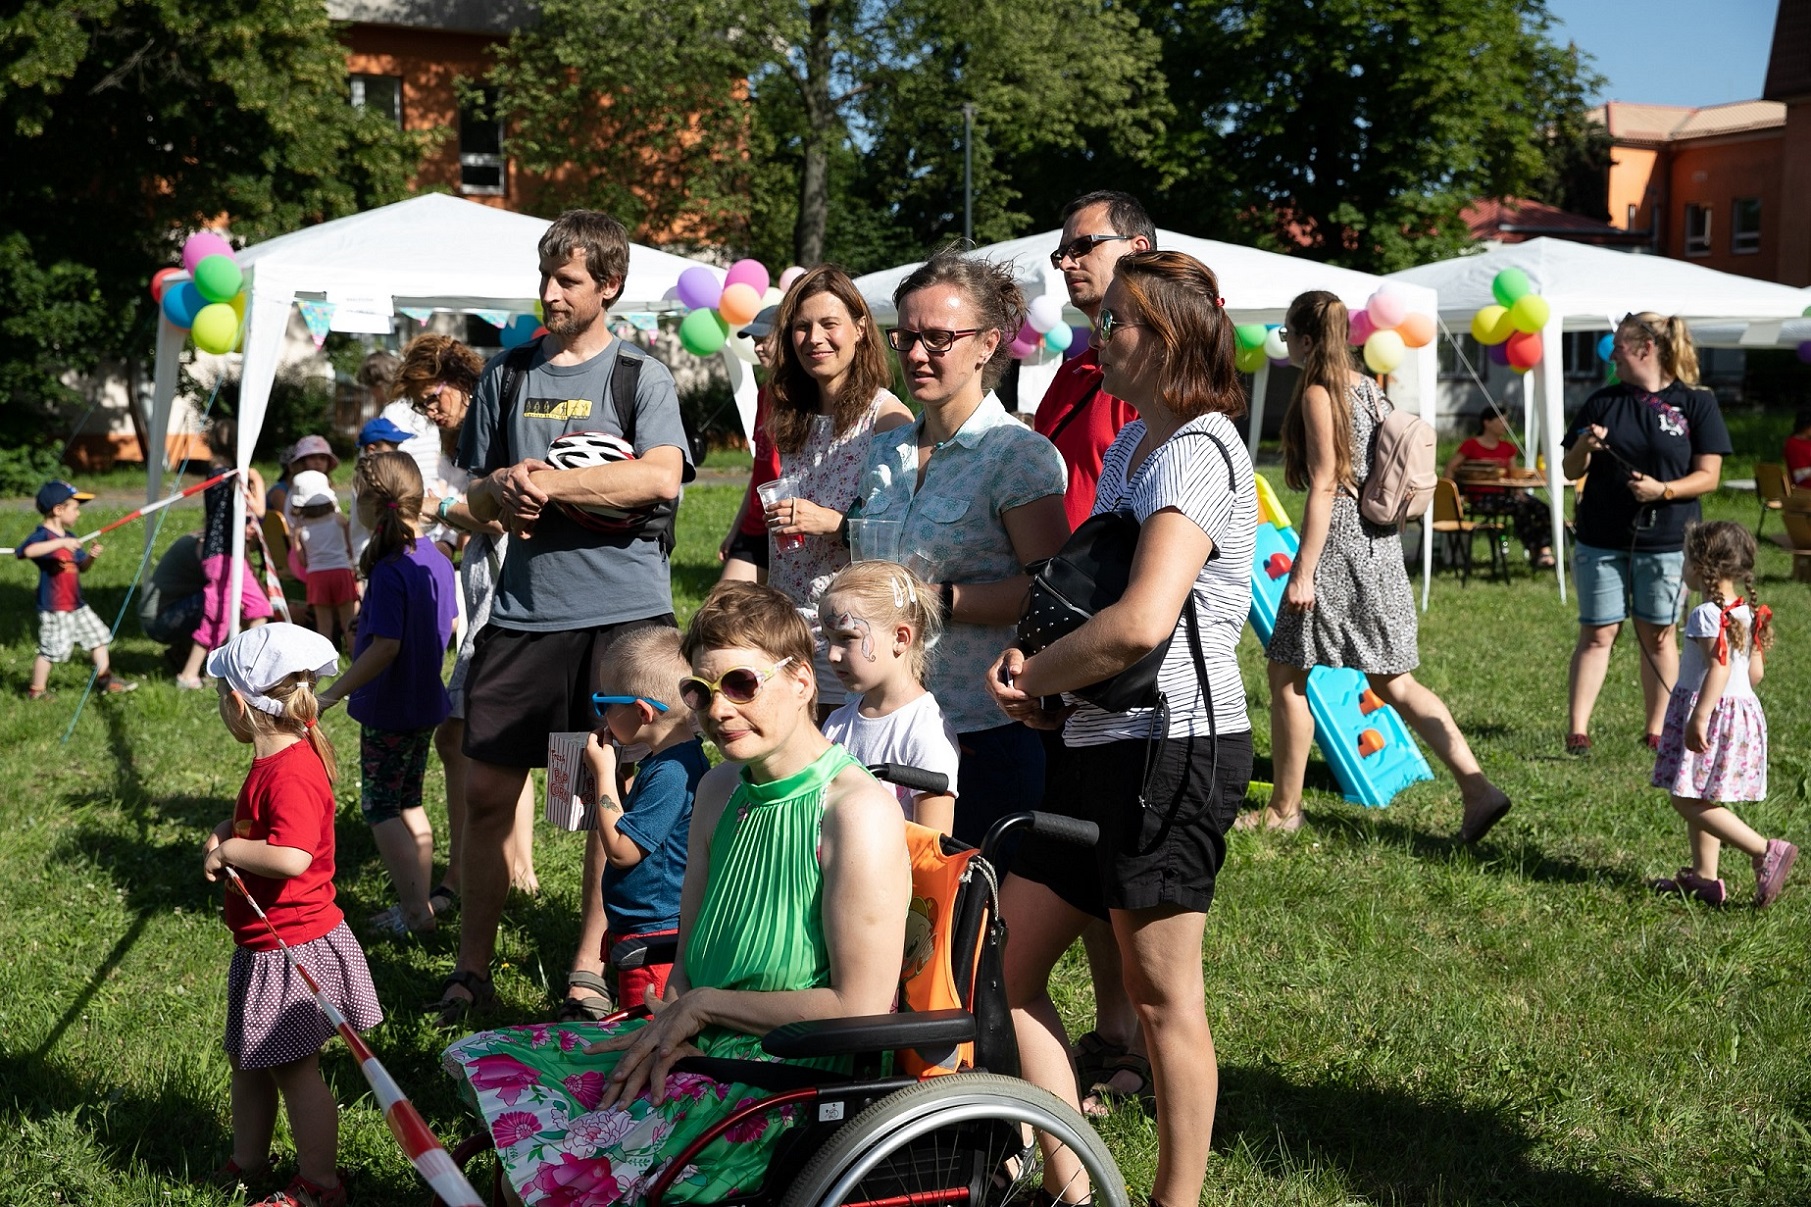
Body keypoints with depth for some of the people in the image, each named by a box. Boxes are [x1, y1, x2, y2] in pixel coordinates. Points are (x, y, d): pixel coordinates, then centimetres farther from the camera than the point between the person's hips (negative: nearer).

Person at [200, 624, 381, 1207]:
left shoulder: (290, 772, -27)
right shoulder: (276, 759, 6)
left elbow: (292, 857, -39)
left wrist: (229, 851, -23)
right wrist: (227, 831, 3)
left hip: (292, 950, -10)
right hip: (265, 945, 10)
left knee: (293, 1067, 3)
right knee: (247, 1056, 22)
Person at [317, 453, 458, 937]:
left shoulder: (389, 571, -23)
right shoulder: (437, 559, 1)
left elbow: (386, 647, -27)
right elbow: (449, 626, 12)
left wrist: (332, 695, -23)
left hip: (387, 710, -8)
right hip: (425, 702, 8)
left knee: (380, 809, 3)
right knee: (409, 804, 18)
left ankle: (414, 911, 2)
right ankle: (421, 902, 22)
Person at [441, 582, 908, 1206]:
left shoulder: (859, 813, -18)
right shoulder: (720, 790, 9)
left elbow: (859, 1008, -20)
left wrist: (705, 1004, -13)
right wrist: (674, 1024, -8)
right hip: (700, 1043, 9)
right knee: (480, 1060, 1)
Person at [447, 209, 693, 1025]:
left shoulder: (643, 378, 1)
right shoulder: (507, 376, 12)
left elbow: (661, 477, -15)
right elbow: (477, 496, 17)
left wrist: (546, 481, -15)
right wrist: (501, 494, -6)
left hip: (623, 611, -3)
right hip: (524, 611, 3)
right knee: (487, 790, 3)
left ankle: (594, 963, 17)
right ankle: (473, 965, 15)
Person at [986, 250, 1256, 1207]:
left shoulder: (1197, 451, -15)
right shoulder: (1128, 447, 15)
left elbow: (1141, 620, -28)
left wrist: (1032, 675, -11)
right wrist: (1036, 667, 5)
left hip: (1172, 743, -10)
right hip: (1099, 742, 10)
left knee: (1162, 998, 2)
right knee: (1004, 966, 10)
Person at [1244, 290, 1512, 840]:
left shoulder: (1317, 393, -11)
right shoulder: (1368, 389, 13)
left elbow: (1325, 485, -17)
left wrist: (1303, 571, -17)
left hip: (1337, 547, -9)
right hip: (1381, 547, 9)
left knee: (1288, 677, 4)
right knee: (1395, 682, 9)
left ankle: (1283, 809, 12)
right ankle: (1478, 789, 1)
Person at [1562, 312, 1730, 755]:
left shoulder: (1695, 403, -1)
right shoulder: (1603, 401, 6)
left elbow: (1708, 476, -3)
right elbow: (1571, 470, 9)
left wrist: (1663, 490, -19)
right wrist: (1583, 447, -13)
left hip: (1666, 541, -1)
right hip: (1602, 540, 2)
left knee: (1658, 635, 7)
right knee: (1597, 634, 1)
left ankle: (1658, 730, 17)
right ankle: (1577, 730, 0)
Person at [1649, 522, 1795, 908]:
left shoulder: (1708, 614, -17)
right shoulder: (1747, 612, 10)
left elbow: (1719, 666, -25)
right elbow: (1756, 670, 14)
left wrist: (1701, 715, -27)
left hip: (1710, 712, -10)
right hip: (1743, 708, 10)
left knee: (1689, 801, -8)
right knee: (1702, 801, 17)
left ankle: (1766, 851, -13)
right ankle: (1704, 876, 20)